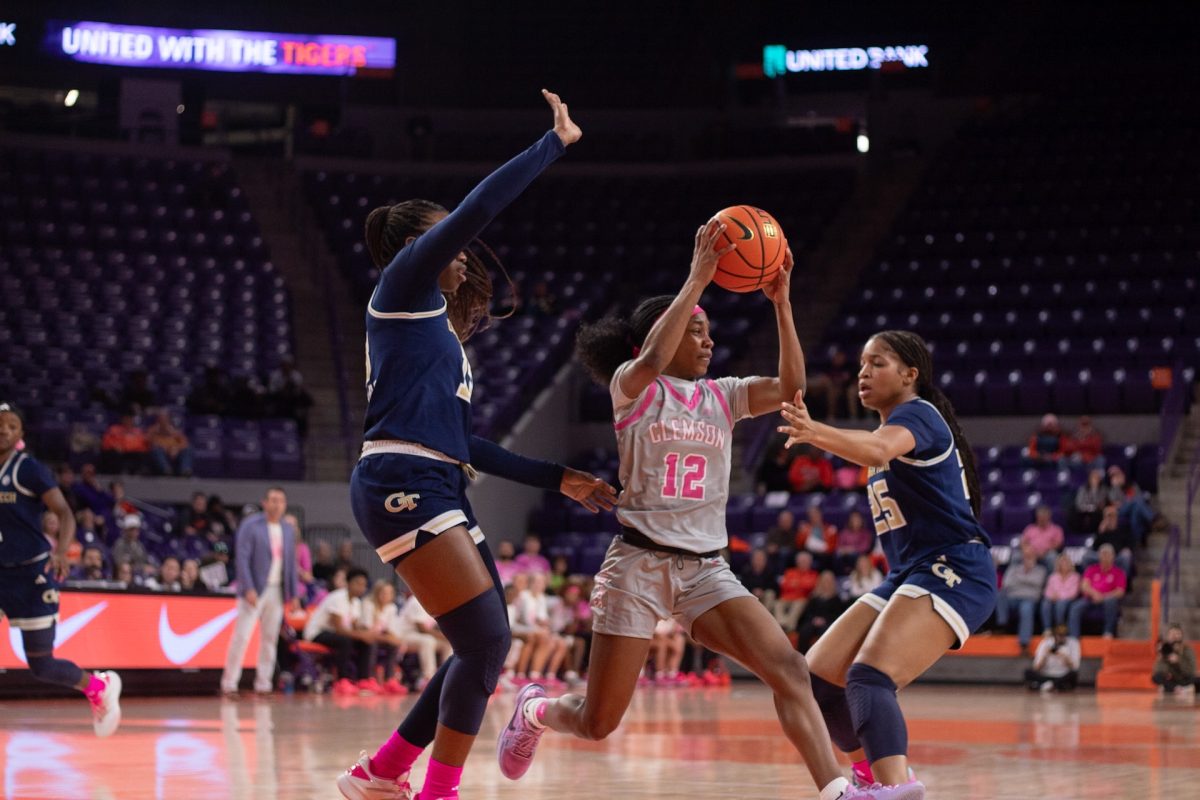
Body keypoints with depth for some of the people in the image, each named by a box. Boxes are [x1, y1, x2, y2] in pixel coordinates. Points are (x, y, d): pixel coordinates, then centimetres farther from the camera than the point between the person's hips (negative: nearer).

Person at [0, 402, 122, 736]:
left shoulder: (28, 469, -9)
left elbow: (65, 514, -16)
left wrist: (60, 552, -33)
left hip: (31, 574, -4)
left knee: (41, 666, 1)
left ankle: (99, 687, 28)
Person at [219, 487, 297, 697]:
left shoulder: (287, 529, 11)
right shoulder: (250, 525, -5)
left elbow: (291, 562, 14)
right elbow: (241, 558, -10)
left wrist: (293, 594, 9)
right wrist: (248, 589, -18)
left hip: (277, 591, 5)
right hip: (255, 590, -5)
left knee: (270, 638, 5)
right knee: (242, 636, -8)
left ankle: (263, 685, 10)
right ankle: (229, 684, -4)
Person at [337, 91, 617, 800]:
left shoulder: (443, 334, 28)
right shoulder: (404, 284, 3)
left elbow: (466, 444, 27)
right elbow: (477, 209, -9)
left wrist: (559, 478, 24)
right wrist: (555, 142, -3)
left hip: (440, 491, 10)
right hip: (402, 483, -10)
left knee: (487, 648, 7)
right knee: (484, 641, -15)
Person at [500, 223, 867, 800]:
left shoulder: (721, 396, 11)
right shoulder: (632, 388, -1)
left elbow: (790, 385, -5)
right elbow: (651, 361, -26)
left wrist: (781, 302, -14)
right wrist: (697, 279, -26)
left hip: (705, 571, 4)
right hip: (639, 563, -4)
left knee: (788, 669, -19)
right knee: (597, 722, 1)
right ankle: (533, 710, 35)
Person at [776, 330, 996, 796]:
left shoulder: (918, 413, -9)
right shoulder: (897, 424, 20)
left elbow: (878, 449, -35)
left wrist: (814, 432, -51)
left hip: (952, 573, -10)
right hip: (908, 576, 10)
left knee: (869, 676, -30)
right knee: (818, 679, 4)